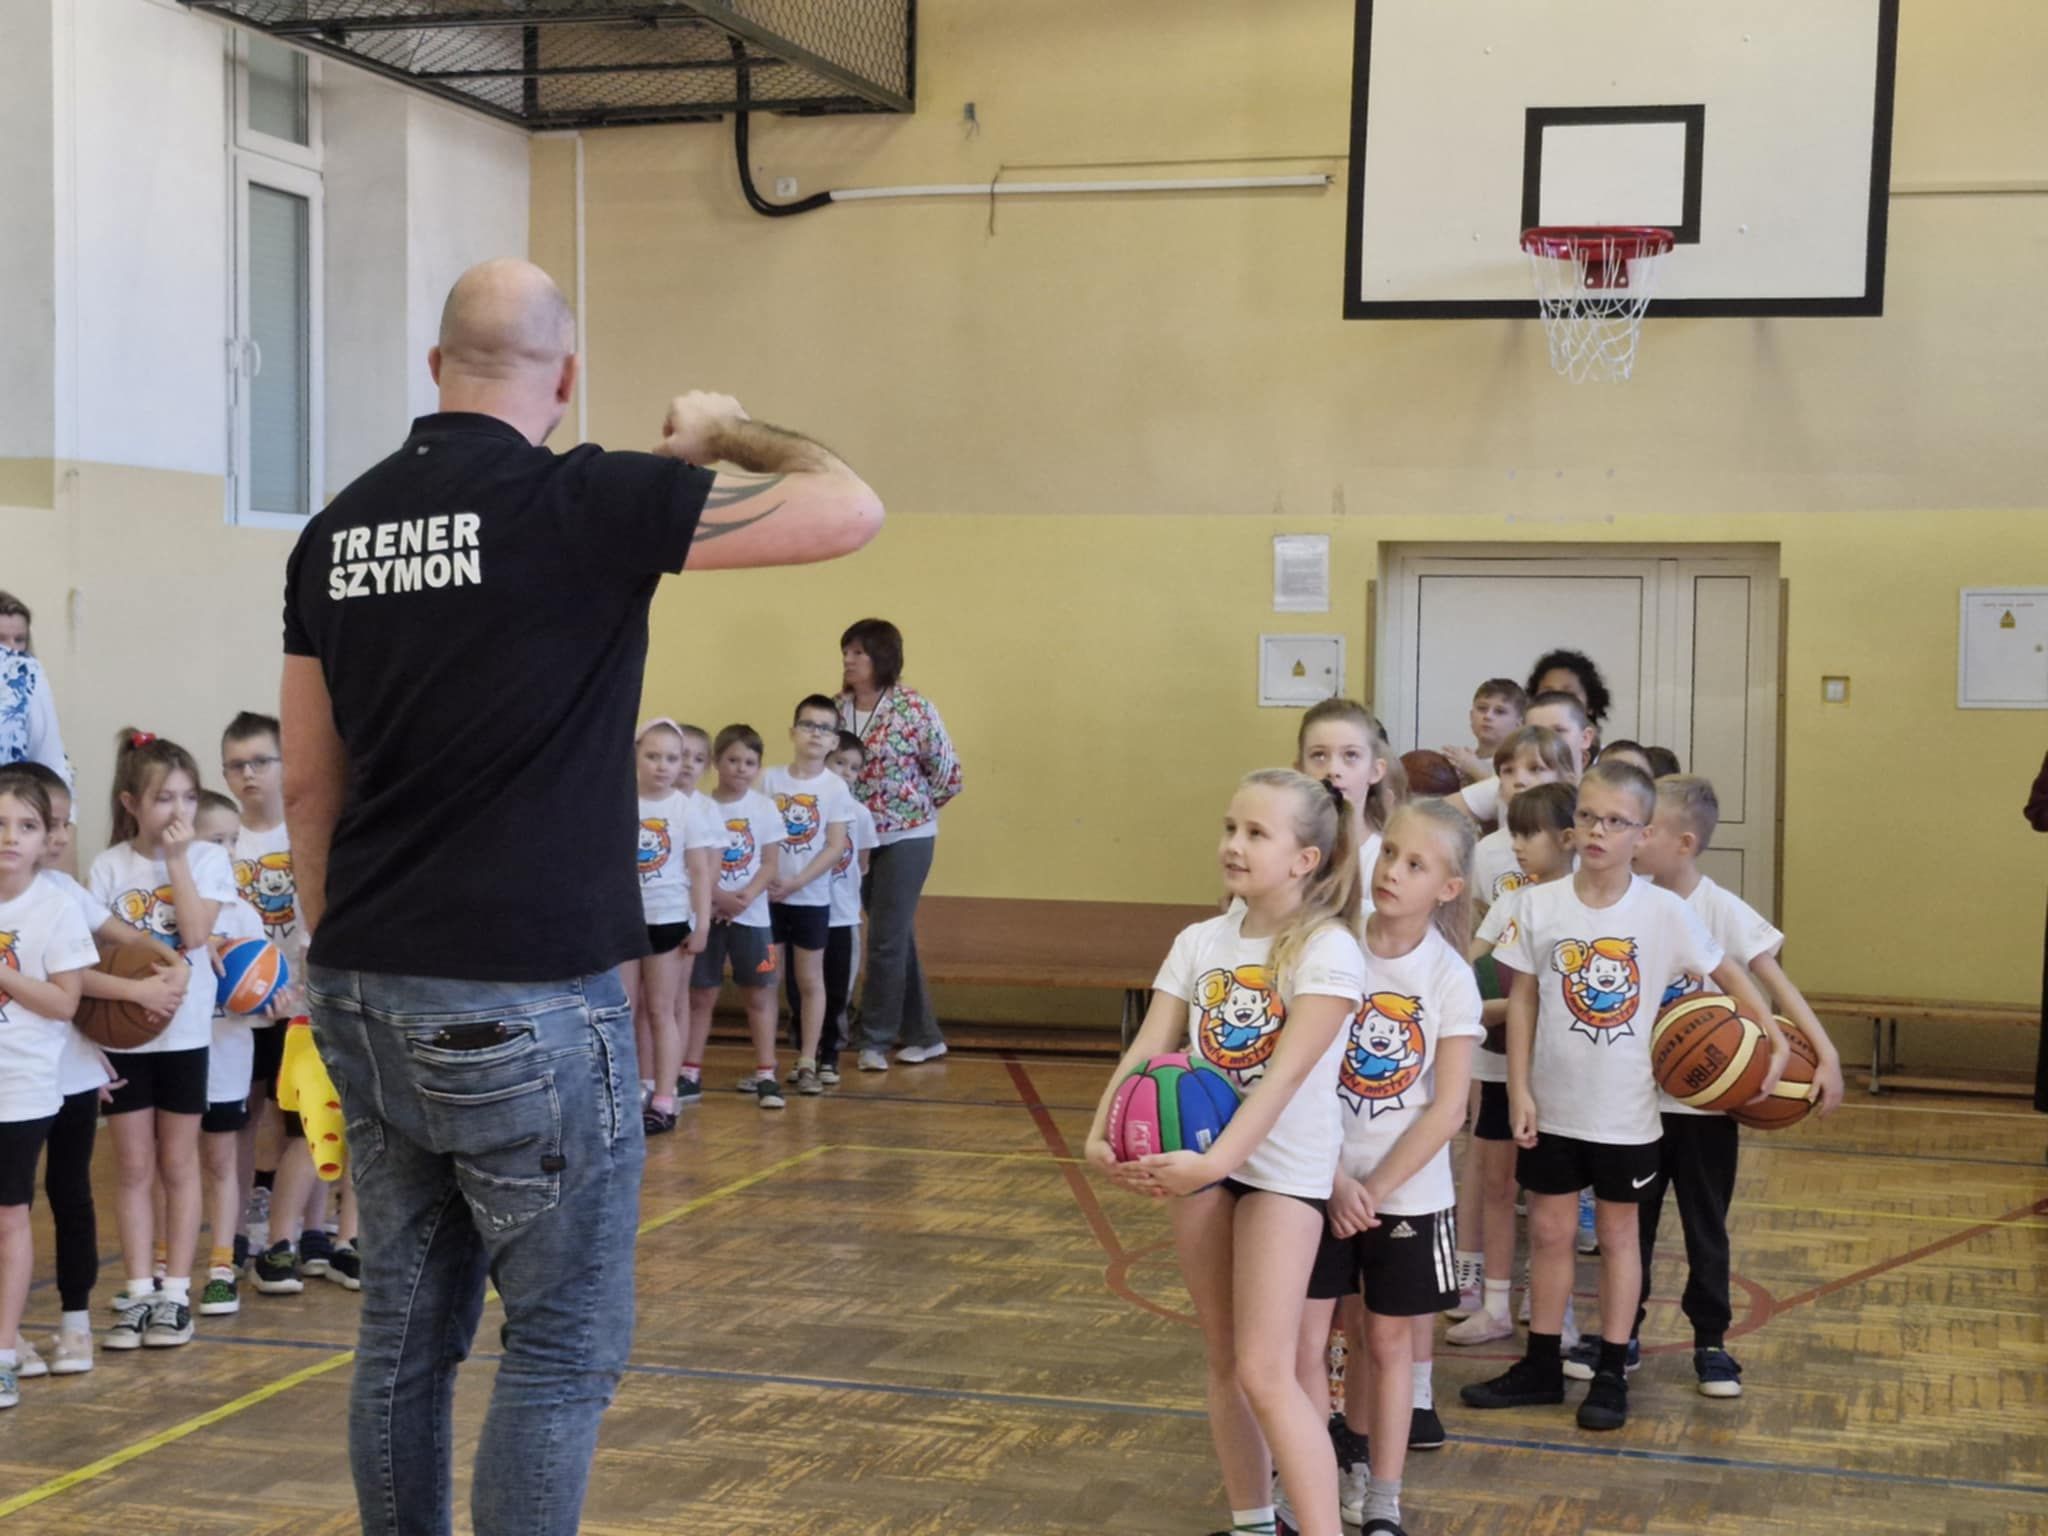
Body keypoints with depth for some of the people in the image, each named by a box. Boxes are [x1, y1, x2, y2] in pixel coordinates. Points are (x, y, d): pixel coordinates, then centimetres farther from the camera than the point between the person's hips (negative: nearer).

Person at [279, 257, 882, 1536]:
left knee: (408, 1329, 14)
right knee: (566, 1344, 3)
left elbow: (309, 784, 13)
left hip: (370, 997, 7)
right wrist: (726, 434, 11)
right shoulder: (587, 502, -11)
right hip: (525, 1002, -6)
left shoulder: (340, 527, 8)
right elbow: (851, 513, -7)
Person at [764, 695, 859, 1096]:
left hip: (811, 898, -1)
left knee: (810, 980, 6)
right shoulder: (770, 780, 1)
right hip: (768, 896, 1)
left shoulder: (835, 788, -4)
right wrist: (764, 878, -13)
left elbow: (836, 847, -8)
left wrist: (796, 882, -16)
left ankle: (807, 1064, 12)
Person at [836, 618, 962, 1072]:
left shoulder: (913, 708, -13)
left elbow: (948, 774, -7)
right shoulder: (838, 709, 2)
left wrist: (915, 808, 0)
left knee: (886, 940, -5)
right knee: (896, 939, 12)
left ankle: (875, 1041, 4)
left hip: (906, 837, -5)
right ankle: (924, 1036, 22)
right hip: (859, 838, 5)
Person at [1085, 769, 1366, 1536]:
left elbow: (1286, 1073, -23)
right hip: (1201, 1159, 6)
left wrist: (1218, 1160, -33)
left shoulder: (1327, 950, -14)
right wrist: (1103, 1133, -20)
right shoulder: (1198, 942, 4)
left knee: (1265, 1373, -12)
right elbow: (1149, 1050, -3)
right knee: (1224, 1364, 13)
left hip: (1284, 1167, -6)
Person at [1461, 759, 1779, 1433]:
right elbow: (1523, 1000, -1)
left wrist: (1774, 1043, -6)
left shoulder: (1664, 912, -9)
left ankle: (1611, 1374, 21)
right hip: (1552, 1105, 1)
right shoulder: (1540, 905, -6)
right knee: (1549, 1231, 10)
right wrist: (1519, 1089, -4)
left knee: (1617, 1233, 11)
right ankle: (1541, 1366, 23)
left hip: (1625, 1110, -1)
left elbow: (1728, 974, 3)